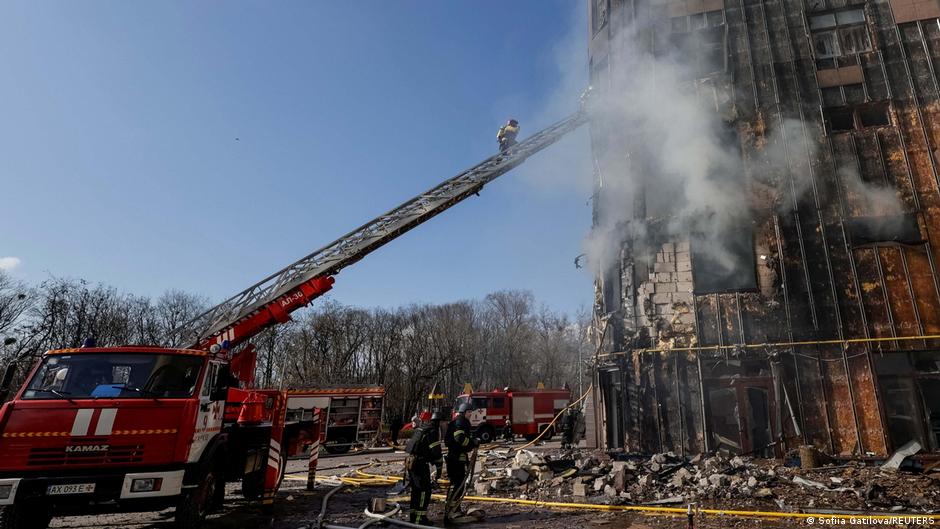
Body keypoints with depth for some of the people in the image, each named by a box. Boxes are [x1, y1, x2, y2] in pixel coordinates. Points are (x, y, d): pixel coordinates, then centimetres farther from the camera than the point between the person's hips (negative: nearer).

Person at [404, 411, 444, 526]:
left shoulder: (421, 429, 17)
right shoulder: (434, 431, -11)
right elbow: (436, 451, -15)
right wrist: (439, 469, -8)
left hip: (410, 461, 9)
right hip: (420, 464, -9)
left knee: (416, 490, 17)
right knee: (425, 490, -3)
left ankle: (413, 516, 24)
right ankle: (420, 518, -2)